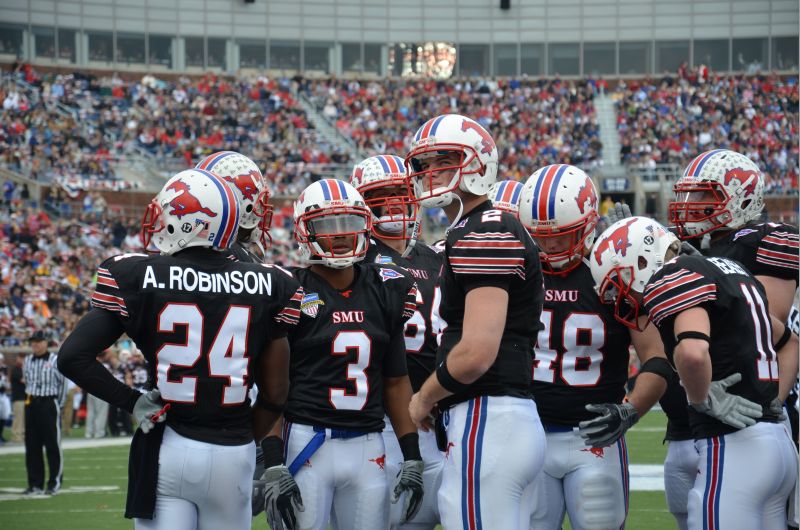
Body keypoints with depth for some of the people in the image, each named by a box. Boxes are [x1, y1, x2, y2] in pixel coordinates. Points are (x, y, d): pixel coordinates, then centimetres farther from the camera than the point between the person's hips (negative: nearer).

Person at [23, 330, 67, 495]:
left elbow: (63, 384, -1)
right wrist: (32, 398, 12)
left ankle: (55, 482, 3)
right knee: (32, 445, 6)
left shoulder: (56, 360, -5)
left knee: (52, 444, -3)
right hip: (31, 404, 5)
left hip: (49, 403, -5)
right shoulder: (27, 361, 10)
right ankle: (35, 483, 12)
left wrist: (59, 404, 0)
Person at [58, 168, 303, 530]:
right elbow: (275, 392, 3)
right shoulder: (266, 286, -1)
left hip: (167, 449, -2)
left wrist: (131, 402, -1)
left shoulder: (138, 277, -6)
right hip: (234, 453, 2)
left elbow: (73, 357, -10)